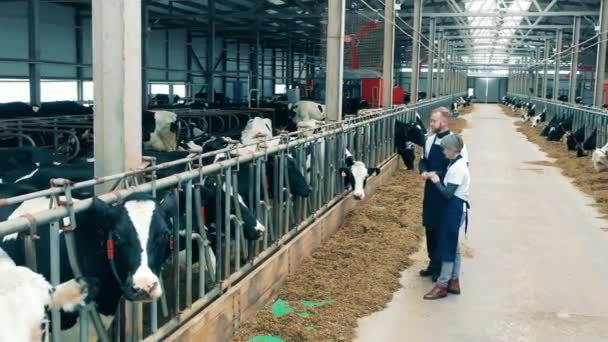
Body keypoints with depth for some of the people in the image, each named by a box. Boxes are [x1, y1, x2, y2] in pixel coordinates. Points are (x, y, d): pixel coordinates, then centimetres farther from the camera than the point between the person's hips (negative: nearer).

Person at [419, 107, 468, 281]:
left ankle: (443, 268, 18)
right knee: (430, 228, 14)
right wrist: (423, 172, -7)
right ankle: (433, 263, 30)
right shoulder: (430, 140, 4)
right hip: (430, 190, 6)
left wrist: (437, 174, -22)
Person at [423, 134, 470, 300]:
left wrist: (436, 181, -10)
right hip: (456, 207, 10)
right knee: (453, 245, 15)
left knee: (448, 246, -4)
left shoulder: (457, 167, -21)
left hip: (455, 208, -10)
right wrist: (438, 178, 3)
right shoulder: (458, 163, 10)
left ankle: (442, 285, 2)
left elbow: (448, 193, -21)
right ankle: (453, 282, 24)